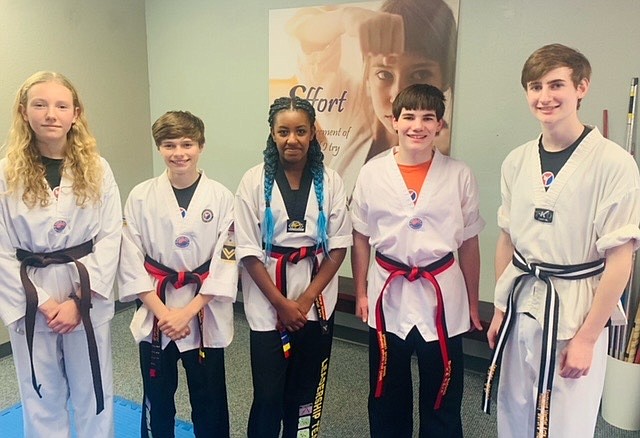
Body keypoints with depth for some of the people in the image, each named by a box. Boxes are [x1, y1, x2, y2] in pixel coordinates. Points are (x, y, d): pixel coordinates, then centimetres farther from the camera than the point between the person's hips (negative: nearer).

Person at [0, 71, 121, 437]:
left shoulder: (97, 170, -3)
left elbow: (110, 236, -6)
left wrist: (79, 299, -12)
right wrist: (41, 301, -11)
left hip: (88, 293, 0)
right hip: (30, 300, 0)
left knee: (94, 393, 15)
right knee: (42, 396, 16)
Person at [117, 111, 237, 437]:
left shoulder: (221, 196, -7)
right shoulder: (141, 196, -5)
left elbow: (226, 261, -7)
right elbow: (132, 262, -4)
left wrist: (188, 311, -12)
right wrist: (162, 312, -12)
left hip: (205, 313, 0)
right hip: (155, 314, 1)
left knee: (210, 399, 12)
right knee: (157, 398, 17)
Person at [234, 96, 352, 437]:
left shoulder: (329, 181, -1)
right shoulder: (255, 181, -5)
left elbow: (338, 246, -1)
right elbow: (248, 251, -6)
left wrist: (307, 298, -8)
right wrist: (281, 303, -10)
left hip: (317, 302, 2)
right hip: (268, 303, -1)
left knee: (305, 392, 14)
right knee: (268, 395, 3)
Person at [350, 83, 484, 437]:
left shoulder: (459, 175, -5)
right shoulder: (372, 172, -4)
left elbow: (468, 243, 3)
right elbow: (360, 238, 4)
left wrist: (472, 303, 7)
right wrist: (360, 293, 6)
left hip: (442, 295, 0)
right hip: (388, 294, 1)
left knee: (442, 399, 13)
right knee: (387, 396, 18)